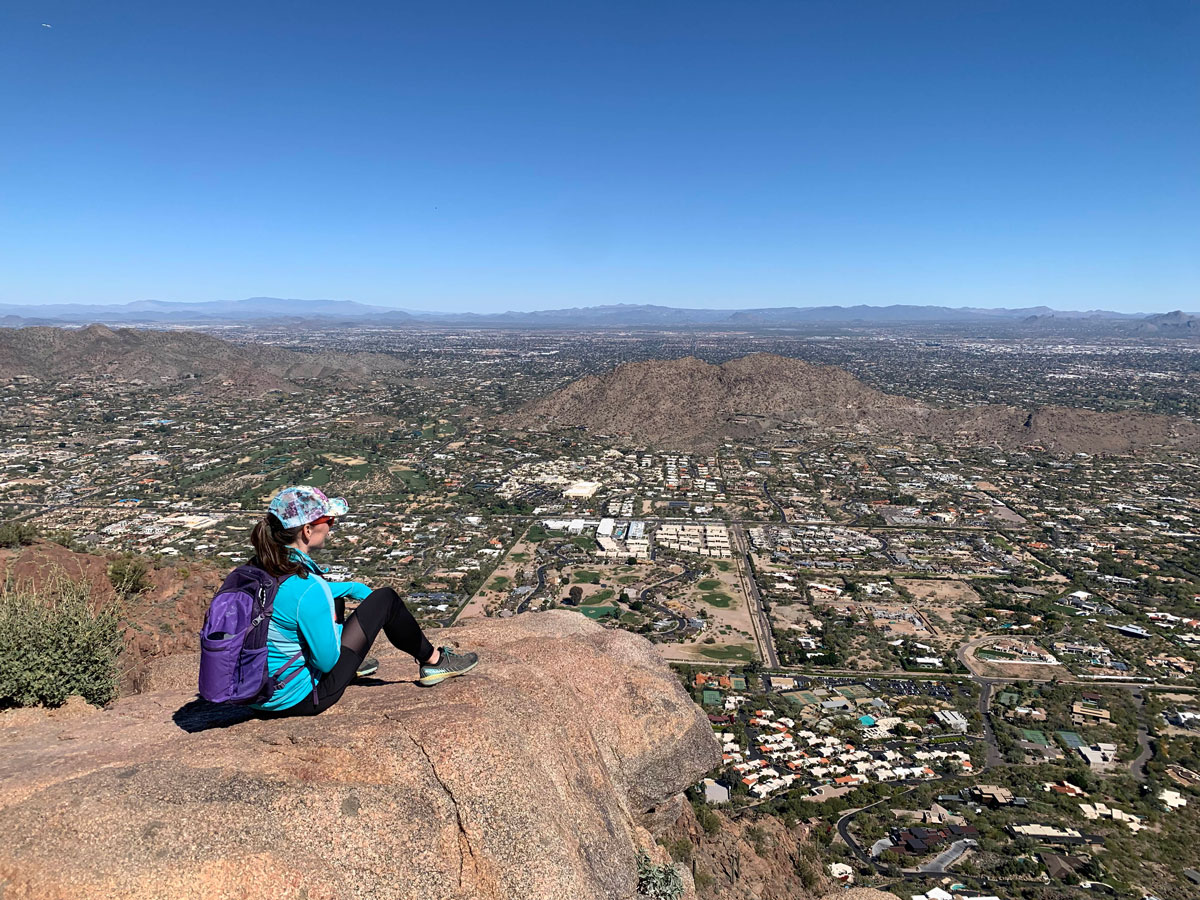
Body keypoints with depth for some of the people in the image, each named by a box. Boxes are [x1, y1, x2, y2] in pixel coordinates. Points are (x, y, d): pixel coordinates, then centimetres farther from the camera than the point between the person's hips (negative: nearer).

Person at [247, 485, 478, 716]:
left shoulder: (259, 568, -5)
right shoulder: (307, 589, -30)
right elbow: (327, 662, -21)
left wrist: (355, 588, 24)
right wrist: (335, 628, -2)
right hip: (301, 698, -8)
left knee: (333, 596, 24)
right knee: (385, 599, -1)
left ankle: (352, 663, 42)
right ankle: (432, 661, 19)